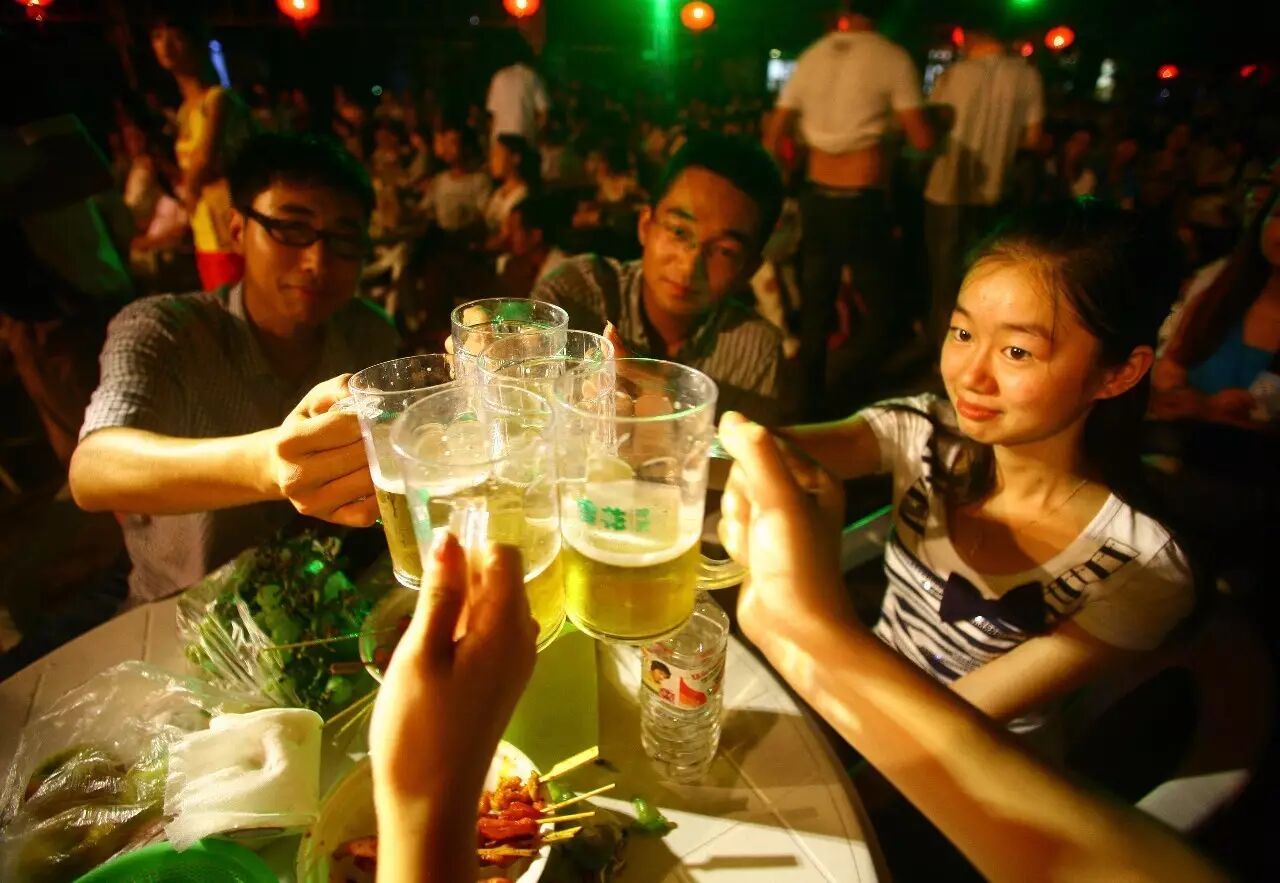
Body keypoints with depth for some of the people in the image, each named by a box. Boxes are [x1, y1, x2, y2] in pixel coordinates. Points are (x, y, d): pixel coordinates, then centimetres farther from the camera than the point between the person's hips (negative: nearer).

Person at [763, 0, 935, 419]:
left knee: (814, 310, 12)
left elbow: (773, 138, 10)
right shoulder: (892, 57, -5)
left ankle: (811, 406, 21)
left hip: (816, 196, 5)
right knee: (879, 305, 7)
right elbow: (922, 139, -8)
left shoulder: (811, 56, 9)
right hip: (862, 200, -5)